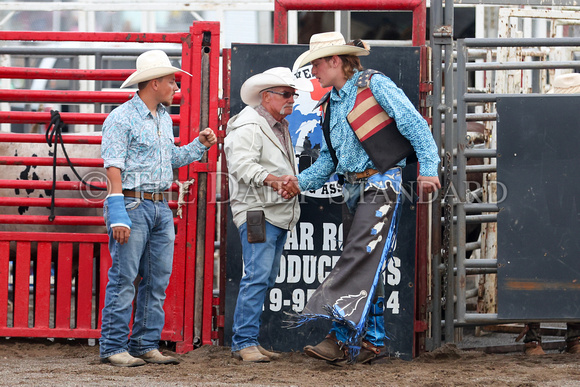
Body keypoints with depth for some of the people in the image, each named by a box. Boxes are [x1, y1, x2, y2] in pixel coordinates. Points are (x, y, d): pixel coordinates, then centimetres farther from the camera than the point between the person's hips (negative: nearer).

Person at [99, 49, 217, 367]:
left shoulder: (165, 119, 17)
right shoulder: (121, 118, -9)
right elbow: (113, 168, -15)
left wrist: (199, 145, 13)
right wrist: (118, 215, -22)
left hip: (160, 207, 8)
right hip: (132, 205, -8)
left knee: (157, 281, 8)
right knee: (123, 279, -7)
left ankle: (146, 345, 14)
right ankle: (113, 347, -3)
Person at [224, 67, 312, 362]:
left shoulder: (280, 127, 23)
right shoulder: (249, 125, -10)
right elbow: (242, 165, -23)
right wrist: (272, 179, -34)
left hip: (280, 213, 10)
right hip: (257, 212, -10)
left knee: (266, 279, 8)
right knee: (257, 276, -16)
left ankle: (245, 341, 11)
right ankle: (245, 342, -16)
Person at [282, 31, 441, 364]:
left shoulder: (375, 84, -6)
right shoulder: (332, 103, 18)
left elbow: (414, 124, -9)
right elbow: (329, 158, 22)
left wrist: (428, 168, -18)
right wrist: (302, 181, 5)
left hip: (381, 184, -8)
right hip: (355, 189, 8)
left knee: (359, 259, -17)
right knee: (367, 267, 8)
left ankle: (341, 338, -23)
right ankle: (372, 340, 12)